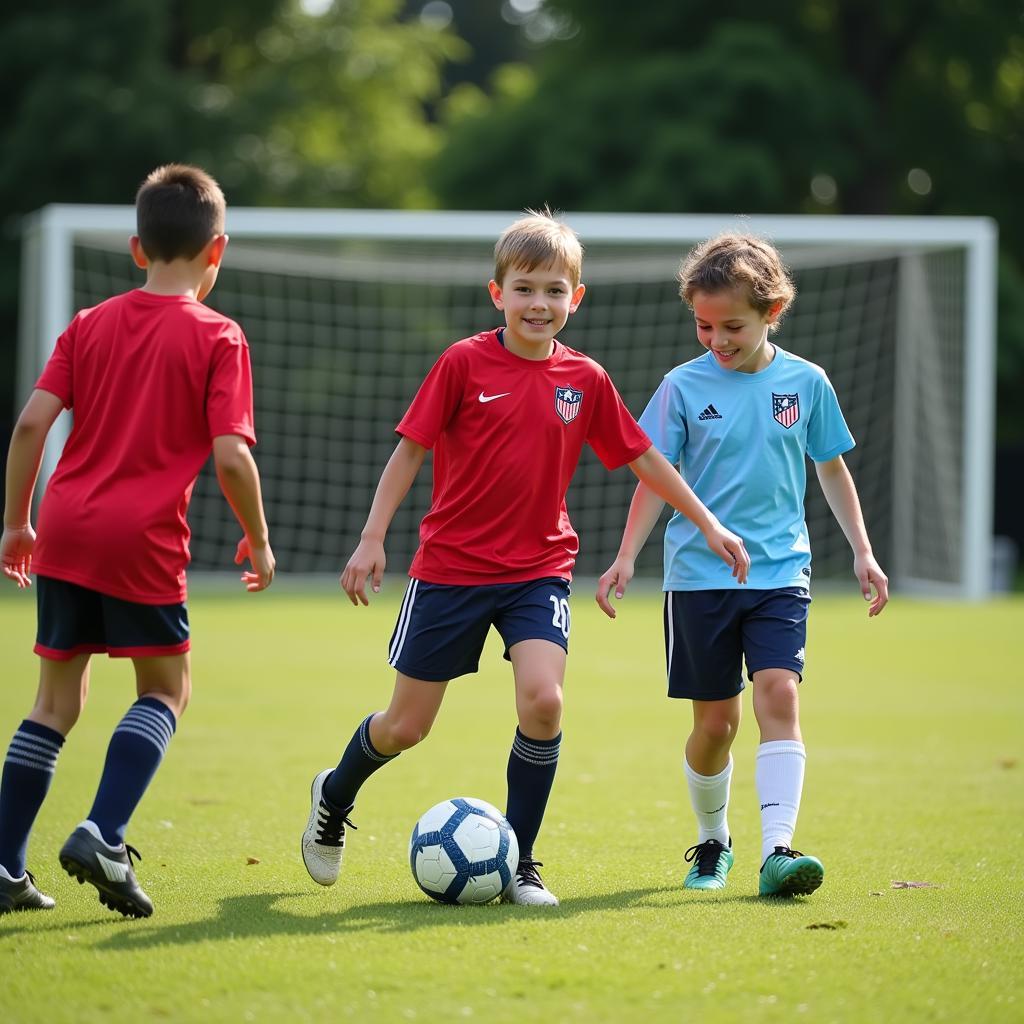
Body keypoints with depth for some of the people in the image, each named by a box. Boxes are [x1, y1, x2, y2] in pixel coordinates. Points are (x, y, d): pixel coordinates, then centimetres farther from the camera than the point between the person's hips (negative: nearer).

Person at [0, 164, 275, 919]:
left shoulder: (90, 325, 11)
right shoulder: (217, 339, -1)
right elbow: (230, 456, -9)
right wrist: (258, 541, 4)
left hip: (64, 531, 5)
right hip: (144, 541, -4)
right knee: (167, 687, 12)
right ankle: (104, 836, -6)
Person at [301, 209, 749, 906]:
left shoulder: (585, 381, 1)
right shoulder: (464, 363, -8)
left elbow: (643, 458, 12)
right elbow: (410, 450, -4)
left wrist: (708, 524, 13)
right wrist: (372, 539, -9)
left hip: (540, 568, 2)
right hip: (451, 566, -2)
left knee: (543, 699, -21)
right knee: (405, 727, 4)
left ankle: (519, 861, -3)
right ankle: (334, 798, 38)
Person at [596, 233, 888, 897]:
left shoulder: (806, 383, 2)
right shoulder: (683, 387, -1)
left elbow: (832, 469, 14)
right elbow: (655, 480, 3)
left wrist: (863, 552, 12)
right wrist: (626, 559, -6)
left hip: (781, 572, 0)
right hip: (700, 575, 0)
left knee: (779, 693, -18)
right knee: (716, 720, 5)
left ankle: (778, 848, -23)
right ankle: (713, 842, 27)